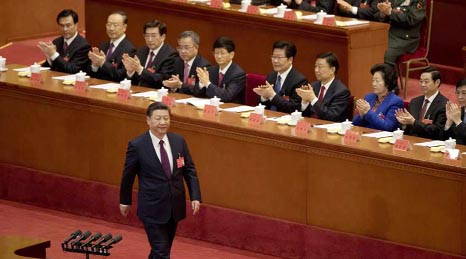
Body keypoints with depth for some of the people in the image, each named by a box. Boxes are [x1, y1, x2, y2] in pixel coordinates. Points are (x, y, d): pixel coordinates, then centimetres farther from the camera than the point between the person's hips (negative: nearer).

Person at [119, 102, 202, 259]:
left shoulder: (179, 141, 0)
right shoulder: (137, 146, -12)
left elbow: (189, 171, 7)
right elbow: (128, 175, 1)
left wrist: (195, 197, -3)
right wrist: (125, 201, 10)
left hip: (174, 208, 5)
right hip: (152, 209, -5)